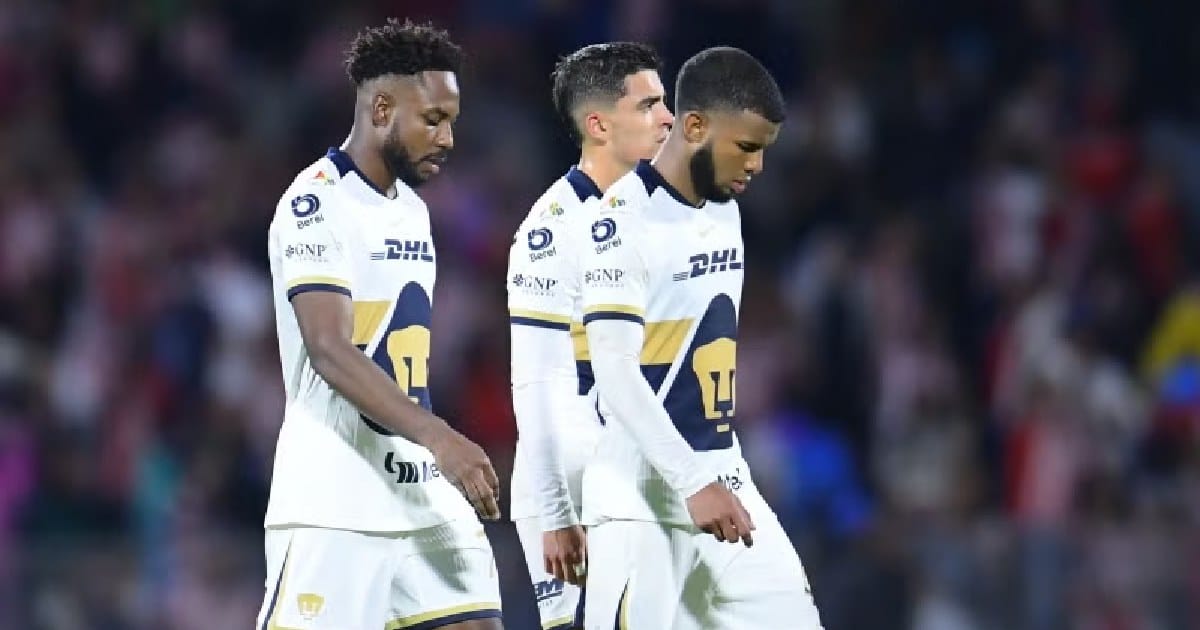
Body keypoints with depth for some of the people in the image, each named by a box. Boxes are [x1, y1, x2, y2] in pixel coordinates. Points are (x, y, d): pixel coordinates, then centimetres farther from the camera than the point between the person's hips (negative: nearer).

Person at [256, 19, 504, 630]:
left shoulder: (411, 210, 17)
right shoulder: (317, 203, -12)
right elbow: (329, 351, -24)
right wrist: (439, 437, -32)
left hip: (425, 495, 9)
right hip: (335, 506, -9)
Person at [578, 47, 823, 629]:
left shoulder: (725, 212, 11)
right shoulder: (624, 221, -15)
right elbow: (615, 373, -22)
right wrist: (695, 483, -26)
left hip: (725, 484, 8)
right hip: (640, 498, -8)